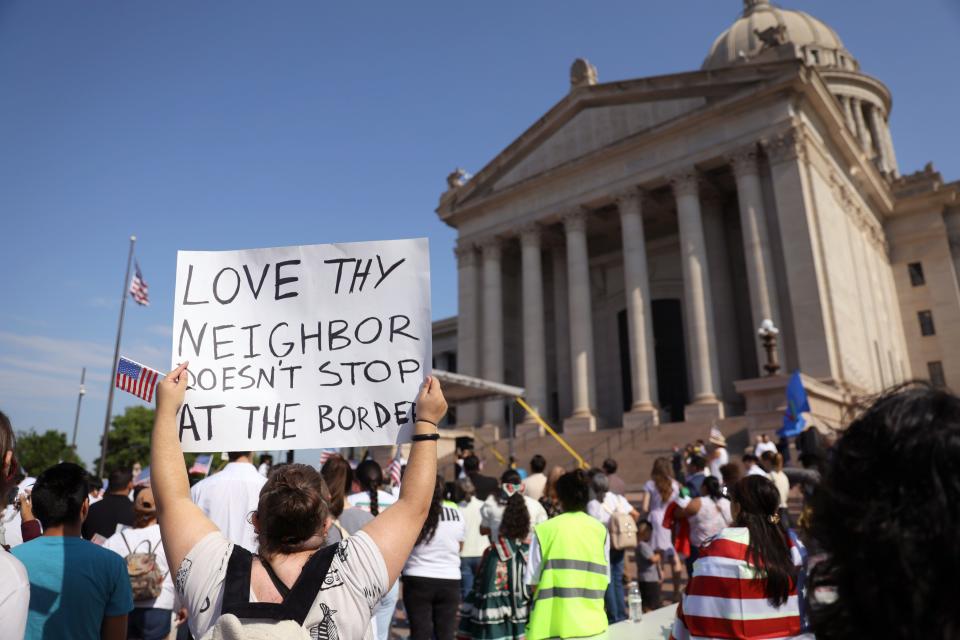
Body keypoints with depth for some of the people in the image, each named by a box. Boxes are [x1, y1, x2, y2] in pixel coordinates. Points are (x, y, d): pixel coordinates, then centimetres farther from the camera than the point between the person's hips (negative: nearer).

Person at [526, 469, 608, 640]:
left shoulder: (544, 529, -7)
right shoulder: (600, 530, 1)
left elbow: (533, 582, -4)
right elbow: (604, 578, 7)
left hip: (552, 622, -2)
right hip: (591, 622, 2)